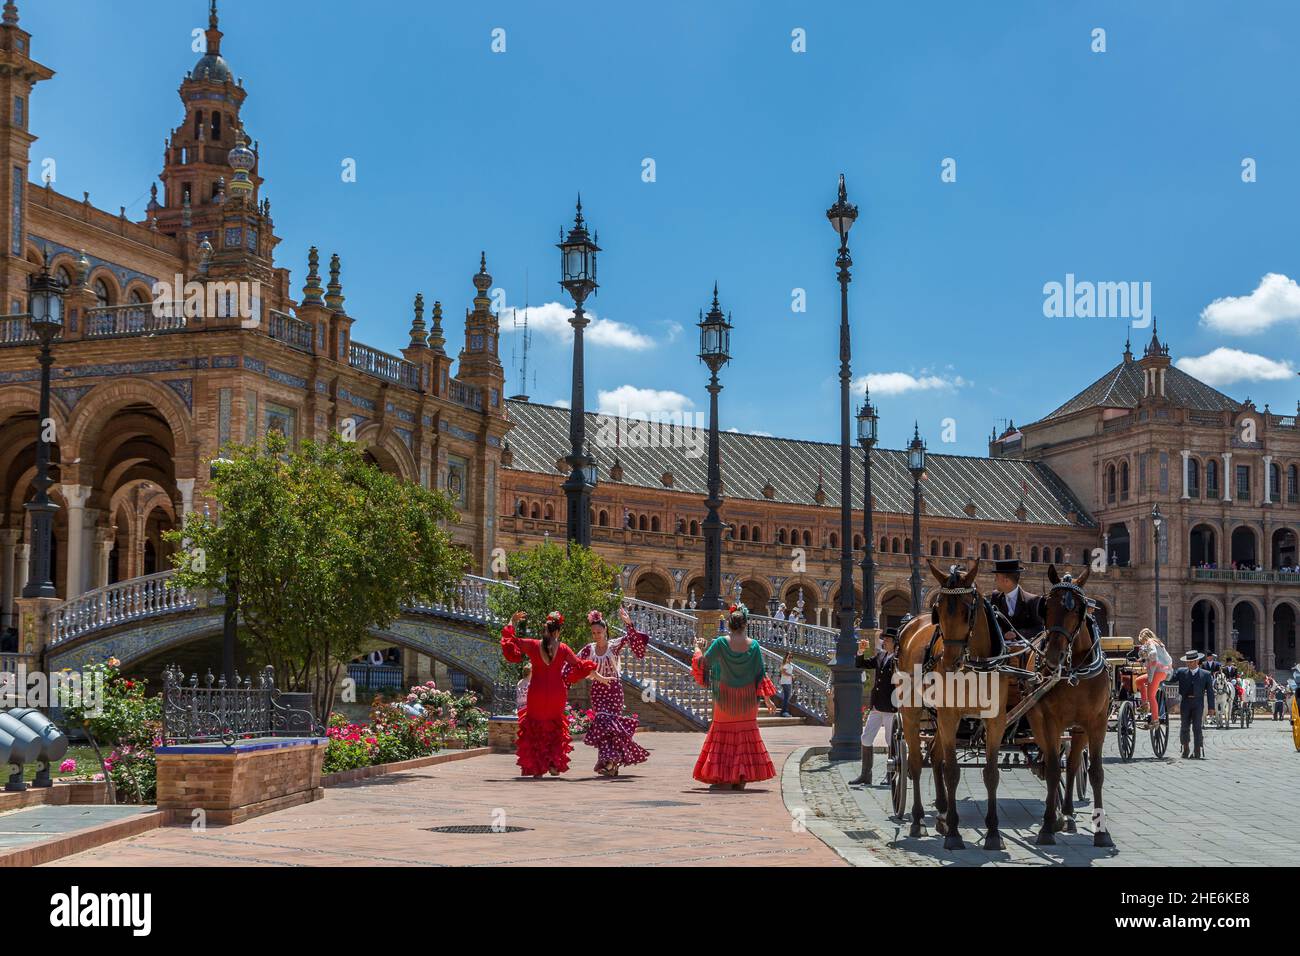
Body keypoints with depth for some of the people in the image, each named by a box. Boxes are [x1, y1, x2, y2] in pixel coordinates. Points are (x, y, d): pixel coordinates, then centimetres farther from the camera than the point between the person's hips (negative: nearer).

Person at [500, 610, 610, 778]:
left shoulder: (532, 645, -3)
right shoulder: (562, 648, -2)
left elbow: (509, 640, 7)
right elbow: (580, 666, 1)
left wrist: (512, 622, 23)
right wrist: (599, 677, 12)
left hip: (537, 692, -1)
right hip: (557, 693, 1)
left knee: (535, 728, 10)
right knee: (555, 728, 18)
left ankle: (537, 768, 5)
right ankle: (554, 764, 9)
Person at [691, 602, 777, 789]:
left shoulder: (721, 643, -13)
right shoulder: (754, 645, -8)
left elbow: (703, 663, -8)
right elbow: (761, 674, -4)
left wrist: (698, 648, 12)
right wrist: (767, 698, 5)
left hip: (725, 698, -1)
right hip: (747, 700, 1)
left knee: (723, 733, 11)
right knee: (746, 734, 13)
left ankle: (720, 777, 8)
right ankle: (741, 779, 11)